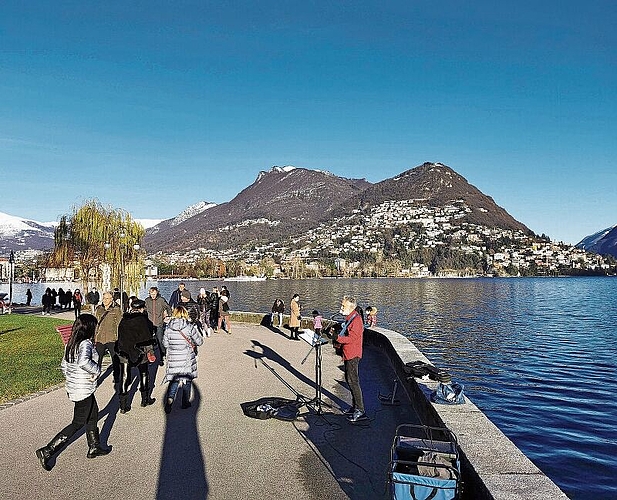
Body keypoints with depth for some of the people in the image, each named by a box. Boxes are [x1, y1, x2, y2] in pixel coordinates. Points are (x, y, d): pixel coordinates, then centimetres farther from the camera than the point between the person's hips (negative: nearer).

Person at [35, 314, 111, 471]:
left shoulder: (70, 344, 6)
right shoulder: (86, 344, -22)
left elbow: (64, 366, 12)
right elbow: (84, 362, -40)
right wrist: (97, 370, -25)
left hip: (72, 387, 9)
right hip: (84, 391, -9)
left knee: (93, 415, 21)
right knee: (78, 423, 5)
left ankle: (94, 447, 33)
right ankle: (47, 451, 8)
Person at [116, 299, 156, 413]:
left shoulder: (123, 320, 6)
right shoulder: (142, 320, -11)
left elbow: (120, 336, 12)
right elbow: (147, 337, -14)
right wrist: (150, 351, -9)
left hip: (123, 352, 4)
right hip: (138, 351, -4)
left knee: (124, 378, 6)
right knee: (144, 374, 15)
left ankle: (123, 405, 5)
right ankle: (145, 399, 26)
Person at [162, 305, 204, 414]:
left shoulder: (168, 327, -6)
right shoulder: (190, 327, -14)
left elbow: (165, 343, 3)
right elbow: (200, 341, -7)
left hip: (173, 358, 2)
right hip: (187, 359, -2)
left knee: (174, 380, 12)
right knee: (187, 379, 15)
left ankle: (169, 399, -10)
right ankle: (185, 402, 26)